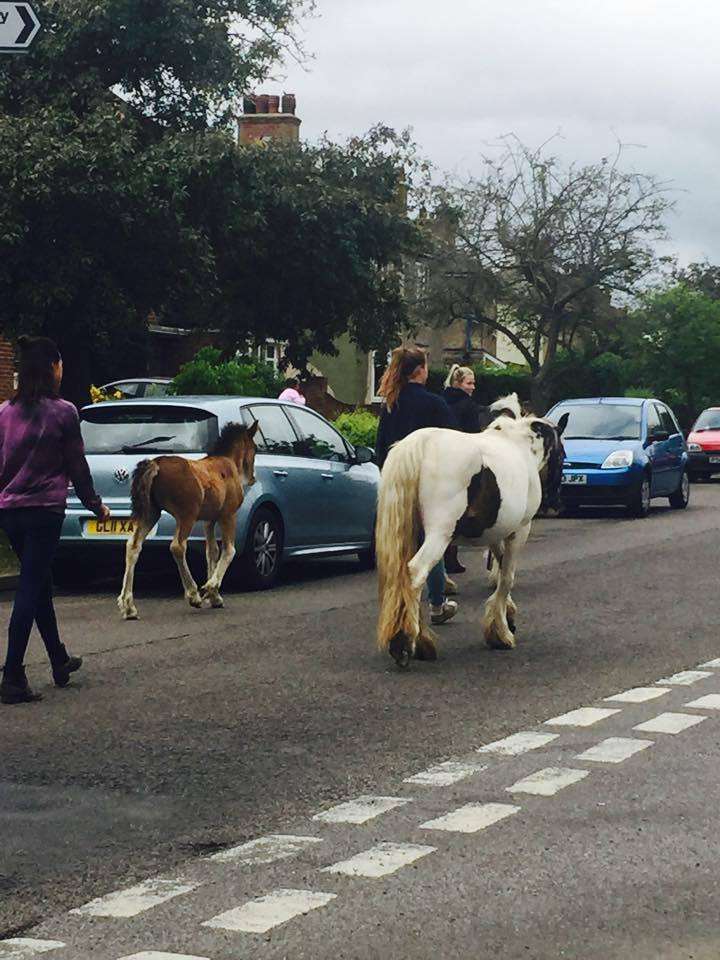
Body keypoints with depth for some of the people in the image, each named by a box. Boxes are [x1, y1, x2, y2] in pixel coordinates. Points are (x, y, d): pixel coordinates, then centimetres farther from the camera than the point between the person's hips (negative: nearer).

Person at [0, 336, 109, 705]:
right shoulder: (62, 412, -9)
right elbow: (76, 465, -4)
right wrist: (95, 504, 9)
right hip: (44, 509, -6)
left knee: (39, 583, 19)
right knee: (31, 589, -4)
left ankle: (60, 661, 32)